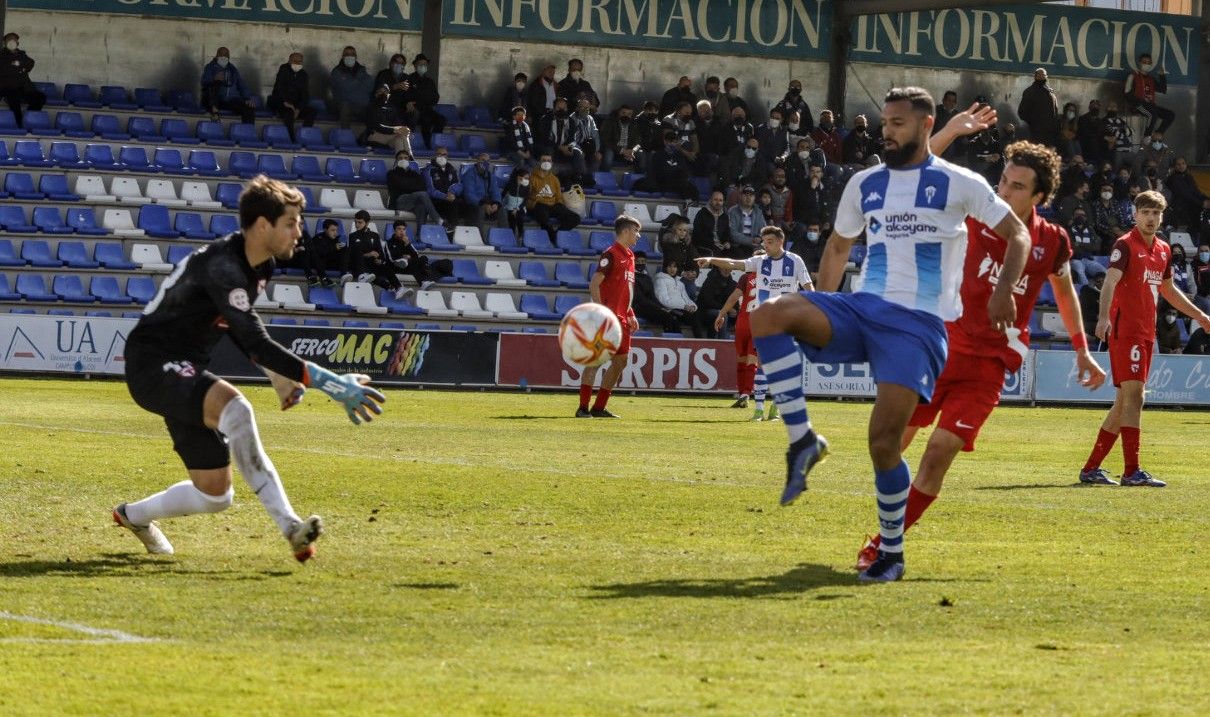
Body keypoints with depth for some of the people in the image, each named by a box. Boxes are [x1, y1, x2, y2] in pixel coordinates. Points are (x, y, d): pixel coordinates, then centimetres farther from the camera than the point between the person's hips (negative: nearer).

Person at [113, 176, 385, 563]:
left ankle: (133, 515, 34)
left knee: (215, 494, 6)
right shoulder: (222, 267, -26)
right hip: (152, 364, -10)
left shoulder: (260, 264, 5)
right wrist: (328, 383, -38)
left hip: (185, 373, 10)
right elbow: (257, 343, -33)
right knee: (233, 404, -38)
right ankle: (289, 526, -39)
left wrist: (280, 376, 5)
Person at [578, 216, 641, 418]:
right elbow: (594, 285, -15)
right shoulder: (611, 254, -10)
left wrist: (630, 315, 19)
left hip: (621, 318, 9)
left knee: (621, 360, 9)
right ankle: (583, 407, -8)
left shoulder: (629, 256, 17)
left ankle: (599, 408, 14)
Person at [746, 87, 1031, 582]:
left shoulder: (958, 184, 0)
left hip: (918, 323, -4)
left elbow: (1017, 234, 4)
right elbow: (839, 245, 27)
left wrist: (1003, 291, -13)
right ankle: (803, 440, -18)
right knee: (766, 316, -22)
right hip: (862, 309, 4)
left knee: (884, 442, -14)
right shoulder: (865, 184, 14)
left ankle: (891, 552, 6)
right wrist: (817, 319, 18)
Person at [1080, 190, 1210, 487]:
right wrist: (1104, 316, -39)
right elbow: (1111, 281, -23)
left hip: (1146, 334, 8)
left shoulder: (1163, 249, 15)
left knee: (1124, 402, 9)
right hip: (1126, 330, -8)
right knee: (1134, 396, -14)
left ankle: (1091, 468, 14)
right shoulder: (1125, 245, -8)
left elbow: (1168, 290, 30)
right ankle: (1132, 471, -15)